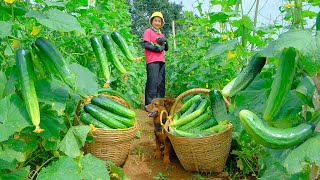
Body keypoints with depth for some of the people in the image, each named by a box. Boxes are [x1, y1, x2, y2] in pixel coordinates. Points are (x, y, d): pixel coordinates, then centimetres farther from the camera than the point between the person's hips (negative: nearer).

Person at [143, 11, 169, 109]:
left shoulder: (161, 34, 26)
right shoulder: (148, 31, 7)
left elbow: (166, 48, 19)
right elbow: (146, 45, -7)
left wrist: (165, 41, 0)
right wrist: (156, 48, -14)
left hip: (161, 61, 7)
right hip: (152, 61, -7)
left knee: (161, 83, 5)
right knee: (152, 82, -14)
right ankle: (150, 104, -14)